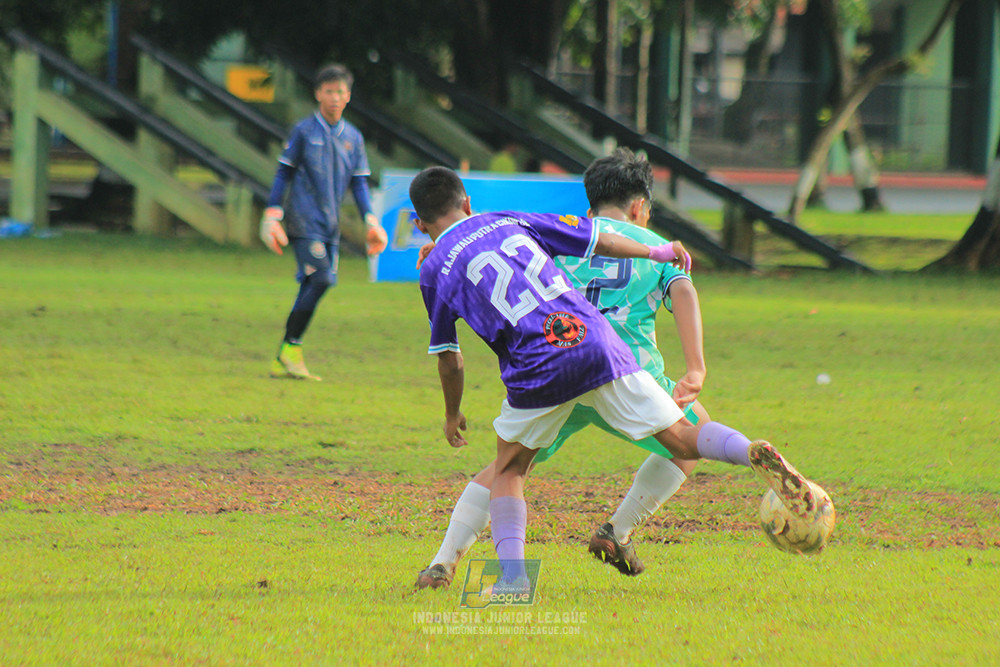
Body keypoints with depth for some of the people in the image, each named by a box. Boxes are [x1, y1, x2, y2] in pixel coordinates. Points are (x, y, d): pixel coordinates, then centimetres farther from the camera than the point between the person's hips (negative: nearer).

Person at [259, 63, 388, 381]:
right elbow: (283, 174, 3)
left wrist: (371, 221, 6)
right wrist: (272, 215, -3)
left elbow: (359, 183, 17)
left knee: (312, 287, 0)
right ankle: (291, 349, -12)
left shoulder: (353, 137, 14)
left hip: (331, 224, 5)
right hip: (304, 220, -5)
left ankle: (283, 360, 5)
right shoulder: (303, 131, 0)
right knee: (320, 279, -20)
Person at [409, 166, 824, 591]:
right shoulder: (511, 222, 19)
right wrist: (656, 252, 38)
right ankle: (752, 453, -24)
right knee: (683, 440, 5)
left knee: (508, 472, 19)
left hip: (537, 367, -2)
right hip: (595, 341, 3)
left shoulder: (436, 270, 11)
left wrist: (453, 416, 33)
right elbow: (600, 242, 21)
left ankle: (512, 576, 0)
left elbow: (449, 359, 16)